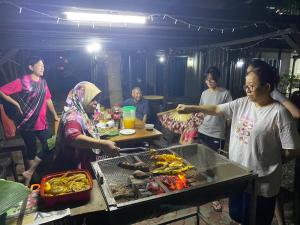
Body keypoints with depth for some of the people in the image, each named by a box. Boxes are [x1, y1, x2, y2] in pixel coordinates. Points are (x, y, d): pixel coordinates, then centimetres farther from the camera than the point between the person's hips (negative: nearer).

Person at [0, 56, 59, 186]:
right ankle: (30, 177, 29)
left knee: (49, 148, -1)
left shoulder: (43, 82, 6)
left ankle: (29, 172, 18)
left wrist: (55, 116, 15)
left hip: (41, 123, 5)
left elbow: (48, 100, 13)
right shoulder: (22, 81, -10)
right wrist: (17, 104, -11)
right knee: (31, 150, 8)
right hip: (26, 123, -4)